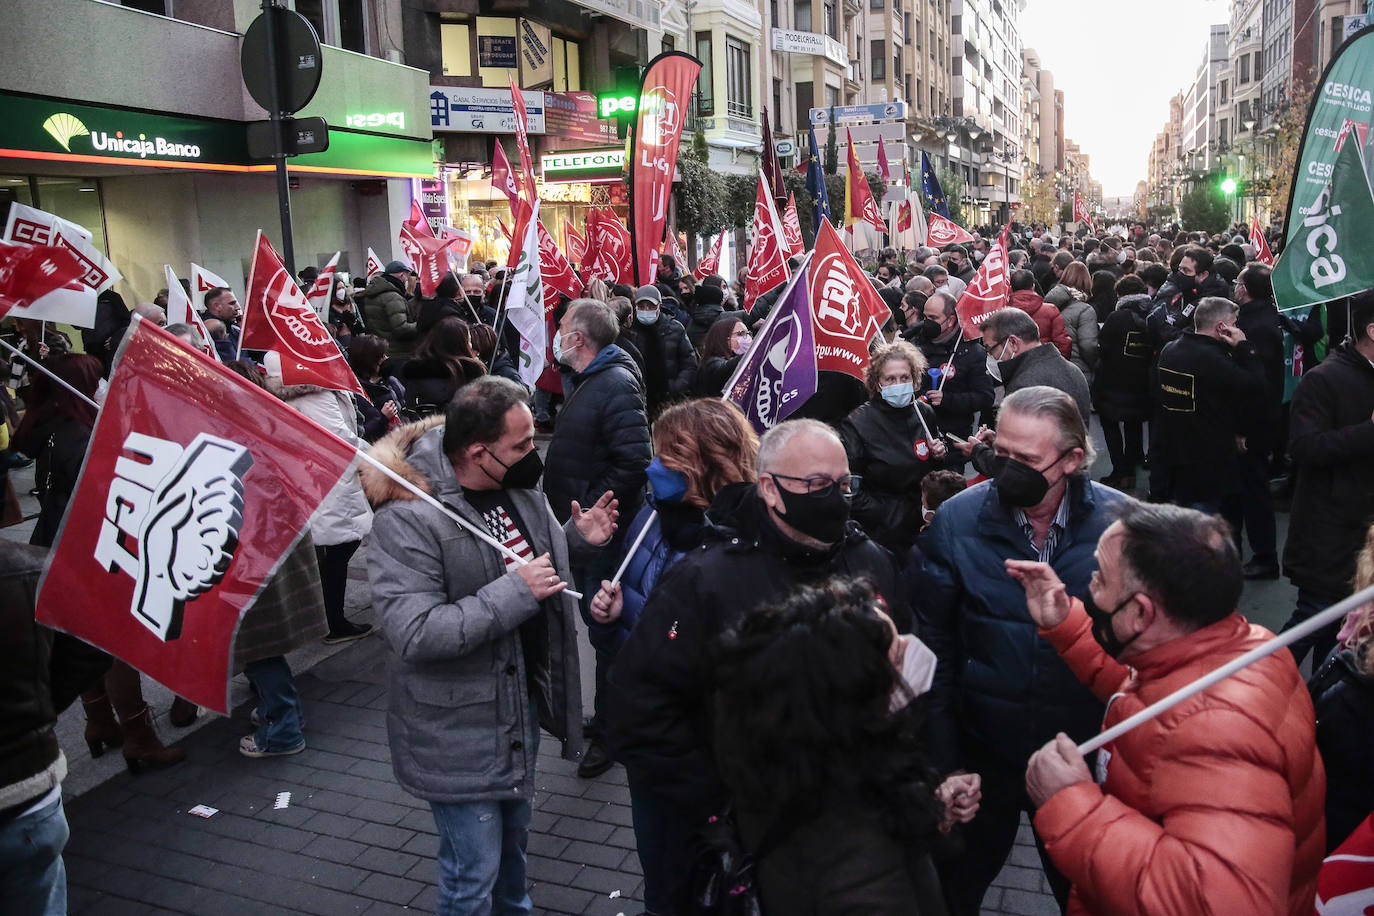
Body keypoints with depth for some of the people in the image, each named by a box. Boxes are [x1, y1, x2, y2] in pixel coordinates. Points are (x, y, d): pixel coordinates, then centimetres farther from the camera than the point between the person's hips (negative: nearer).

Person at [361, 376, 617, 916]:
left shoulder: (520, 491, -2)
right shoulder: (408, 519, -26)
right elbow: (412, 633, -31)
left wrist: (576, 538, -4)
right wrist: (515, 592, -31)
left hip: (524, 702, 7)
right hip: (459, 730, -7)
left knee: (513, 835, 28)